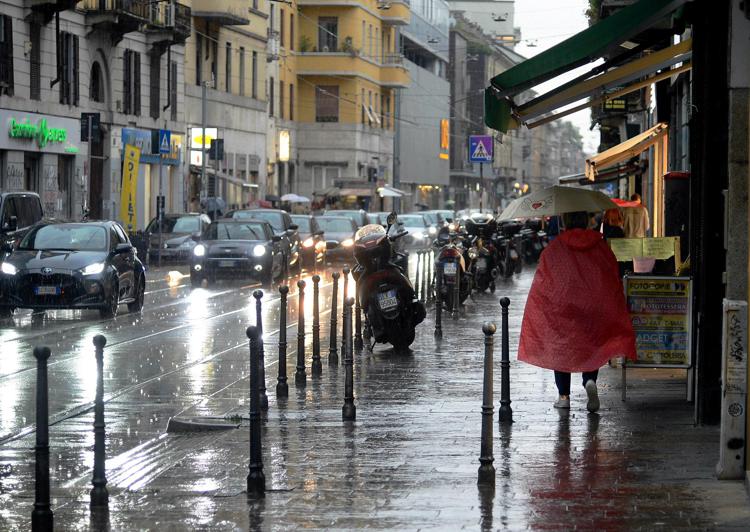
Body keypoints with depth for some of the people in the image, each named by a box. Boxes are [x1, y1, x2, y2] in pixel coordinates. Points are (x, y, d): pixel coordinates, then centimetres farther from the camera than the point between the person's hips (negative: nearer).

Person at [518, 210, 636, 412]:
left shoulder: (554, 249, -5)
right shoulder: (600, 247, 0)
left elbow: (541, 282, -3)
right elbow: (613, 280, 2)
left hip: (560, 308, -1)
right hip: (593, 311, 1)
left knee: (561, 349, 11)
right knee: (591, 348, 11)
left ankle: (564, 395, 9)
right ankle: (590, 380, -15)